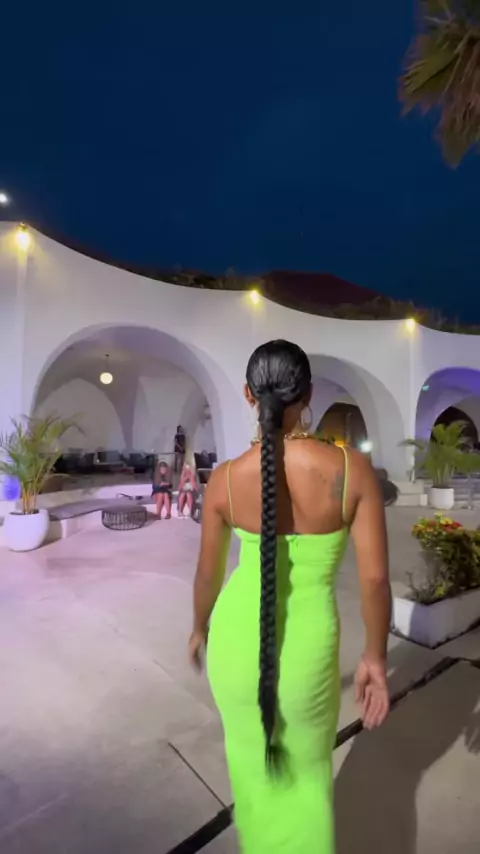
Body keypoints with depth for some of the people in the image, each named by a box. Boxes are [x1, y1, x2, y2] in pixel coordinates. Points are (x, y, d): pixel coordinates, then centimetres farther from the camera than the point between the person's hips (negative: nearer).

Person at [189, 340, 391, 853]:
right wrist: (375, 657, 3)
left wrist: (200, 629, 17)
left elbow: (208, 574, -3)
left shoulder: (224, 479, -16)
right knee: (308, 772, 30)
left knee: (250, 758, 32)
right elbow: (375, 577, -14)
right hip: (307, 645, -1)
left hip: (237, 636, 1)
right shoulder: (353, 468, -19)